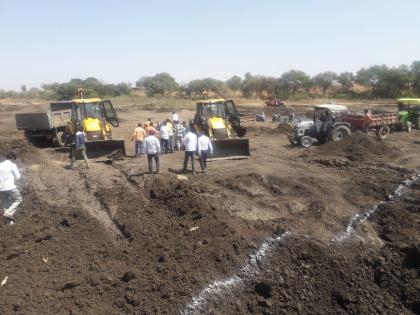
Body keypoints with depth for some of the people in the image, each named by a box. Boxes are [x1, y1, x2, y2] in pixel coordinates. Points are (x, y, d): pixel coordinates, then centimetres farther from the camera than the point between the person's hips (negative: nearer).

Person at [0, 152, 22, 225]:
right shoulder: (12, 165, -6)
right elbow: (17, 177, -3)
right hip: (10, 187, -6)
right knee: (18, 199, 11)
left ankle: (9, 220, 19)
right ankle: (8, 213, -5)